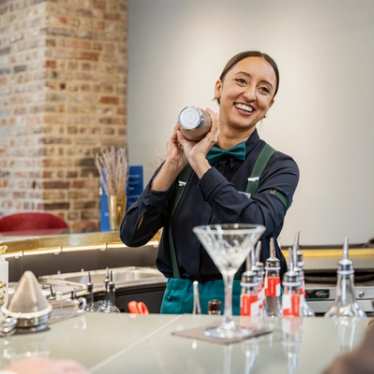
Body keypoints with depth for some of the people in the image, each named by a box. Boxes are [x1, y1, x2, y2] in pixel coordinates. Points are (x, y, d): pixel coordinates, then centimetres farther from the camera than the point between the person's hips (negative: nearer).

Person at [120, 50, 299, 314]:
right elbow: (132, 235, -1)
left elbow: (259, 226, -19)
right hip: (179, 300, 1)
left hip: (245, 301, -1)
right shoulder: (180, 158, 6)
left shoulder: (279, 167, 0)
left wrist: (199, 163, -14)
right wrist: (172, 165, -8)